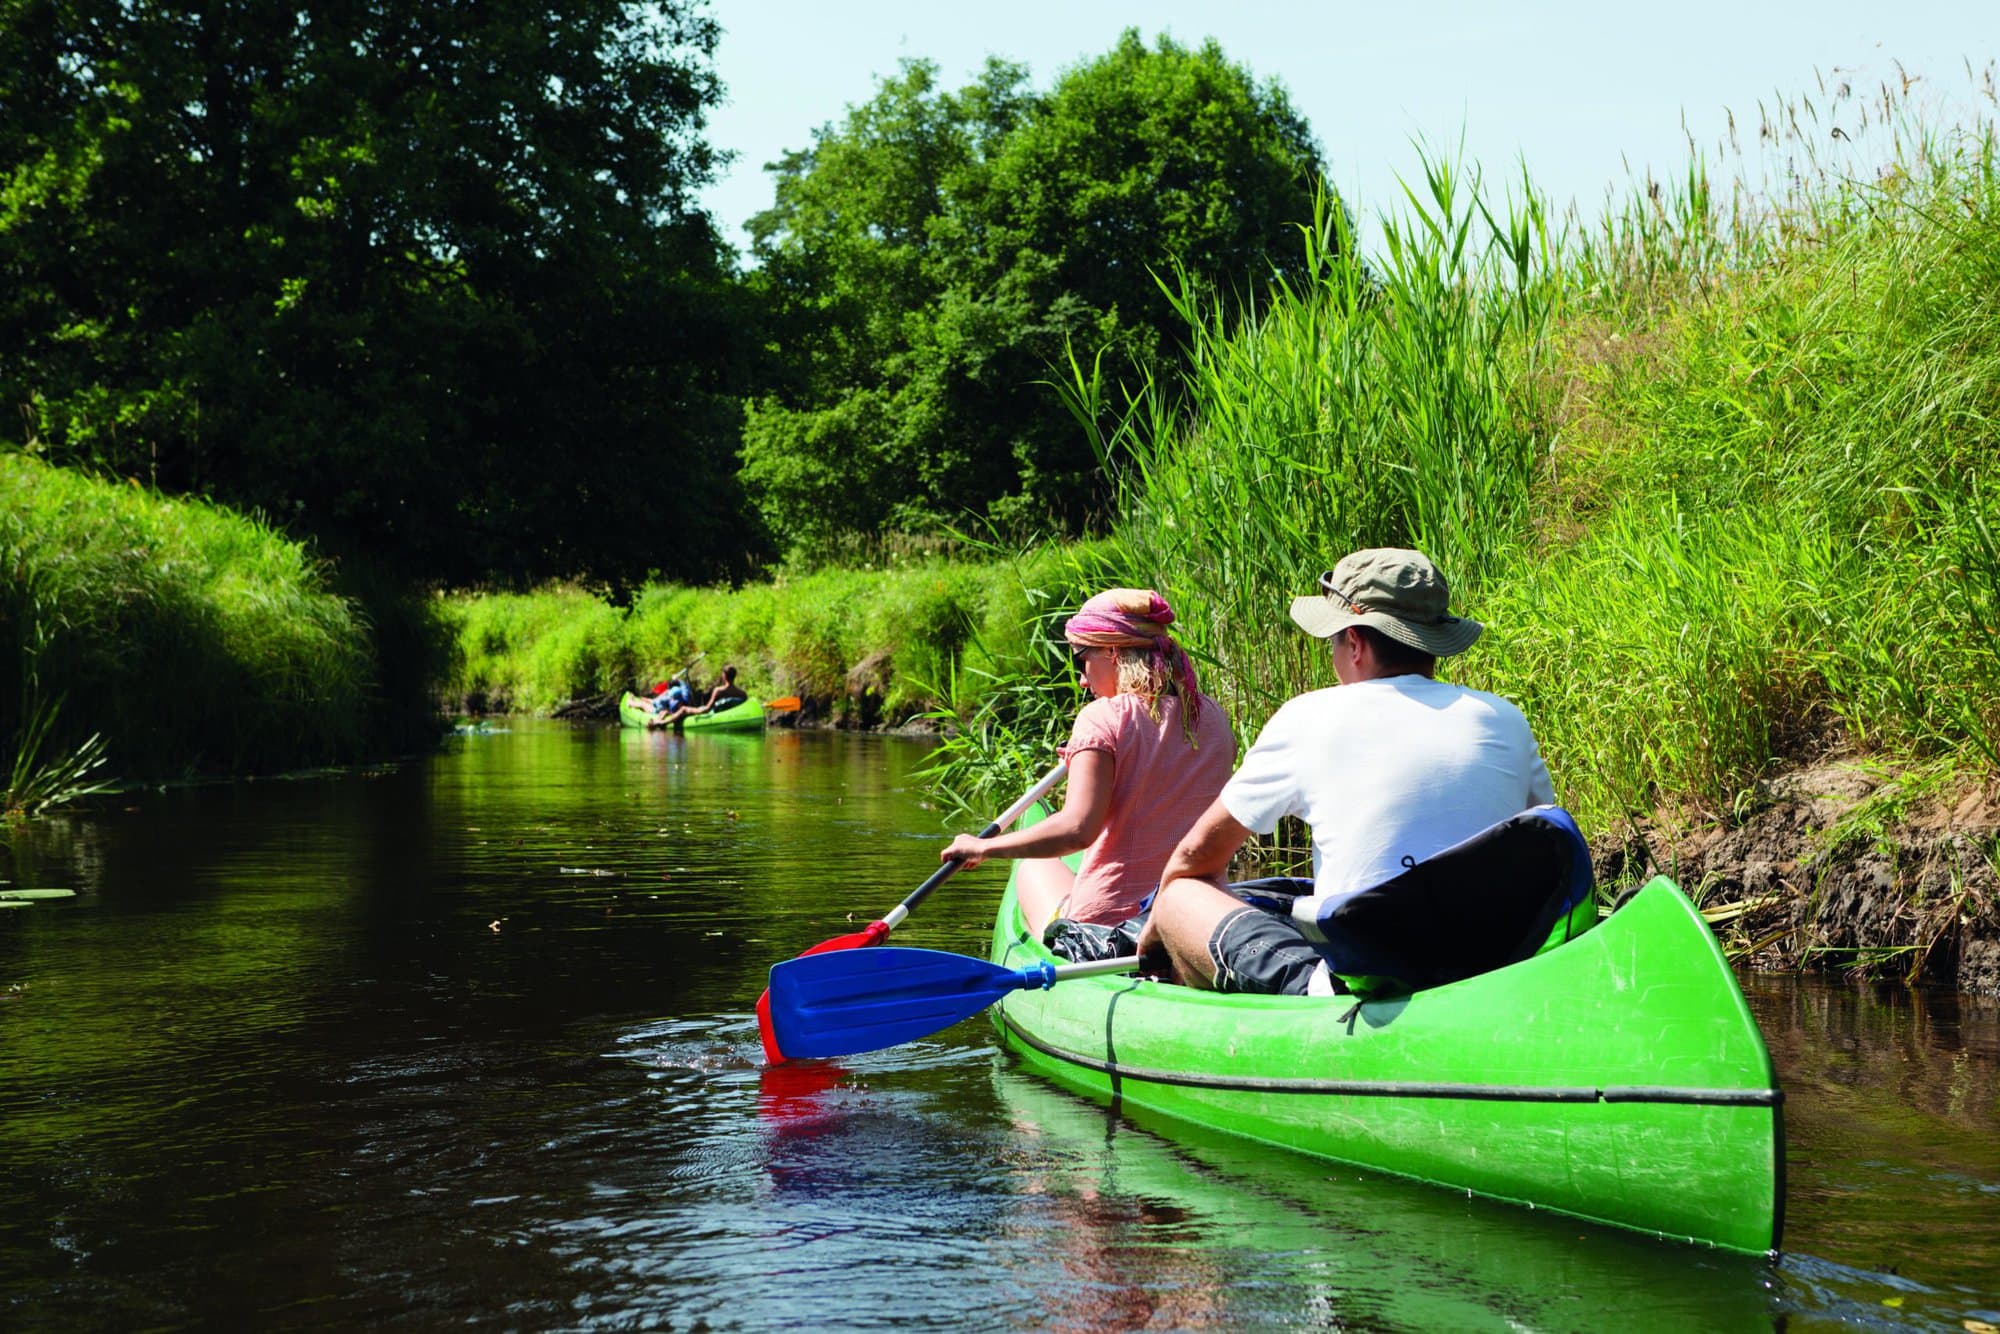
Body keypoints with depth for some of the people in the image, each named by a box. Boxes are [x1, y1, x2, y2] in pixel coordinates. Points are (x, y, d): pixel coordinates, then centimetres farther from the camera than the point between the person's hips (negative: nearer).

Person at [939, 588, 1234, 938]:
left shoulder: (1102, 718, -13)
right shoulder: (1214, 718, 4)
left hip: (1104, 922, -5)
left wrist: (984, 847, -11)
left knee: (1034, 864, 28)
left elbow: (1076, 829, -24)